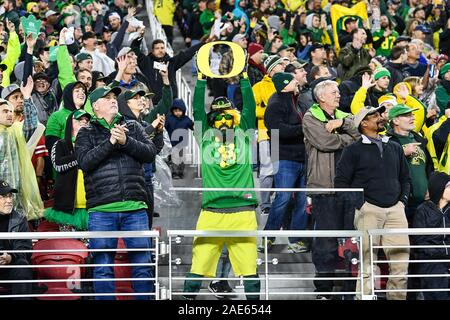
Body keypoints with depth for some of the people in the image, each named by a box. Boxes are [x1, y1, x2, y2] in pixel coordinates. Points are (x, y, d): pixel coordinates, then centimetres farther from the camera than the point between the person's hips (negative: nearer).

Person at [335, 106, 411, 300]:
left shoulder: (395, 148, 21)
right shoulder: (354, 150, 6)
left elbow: (405, 177, 27)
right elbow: (340, 181, 1)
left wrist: (403, 200, 11)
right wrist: (359, 204, -8)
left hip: (395, 209, 4)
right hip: (369, 209, -4)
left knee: (401, 258, -4)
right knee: (367, 261, -8)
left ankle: (397, 297, 4)